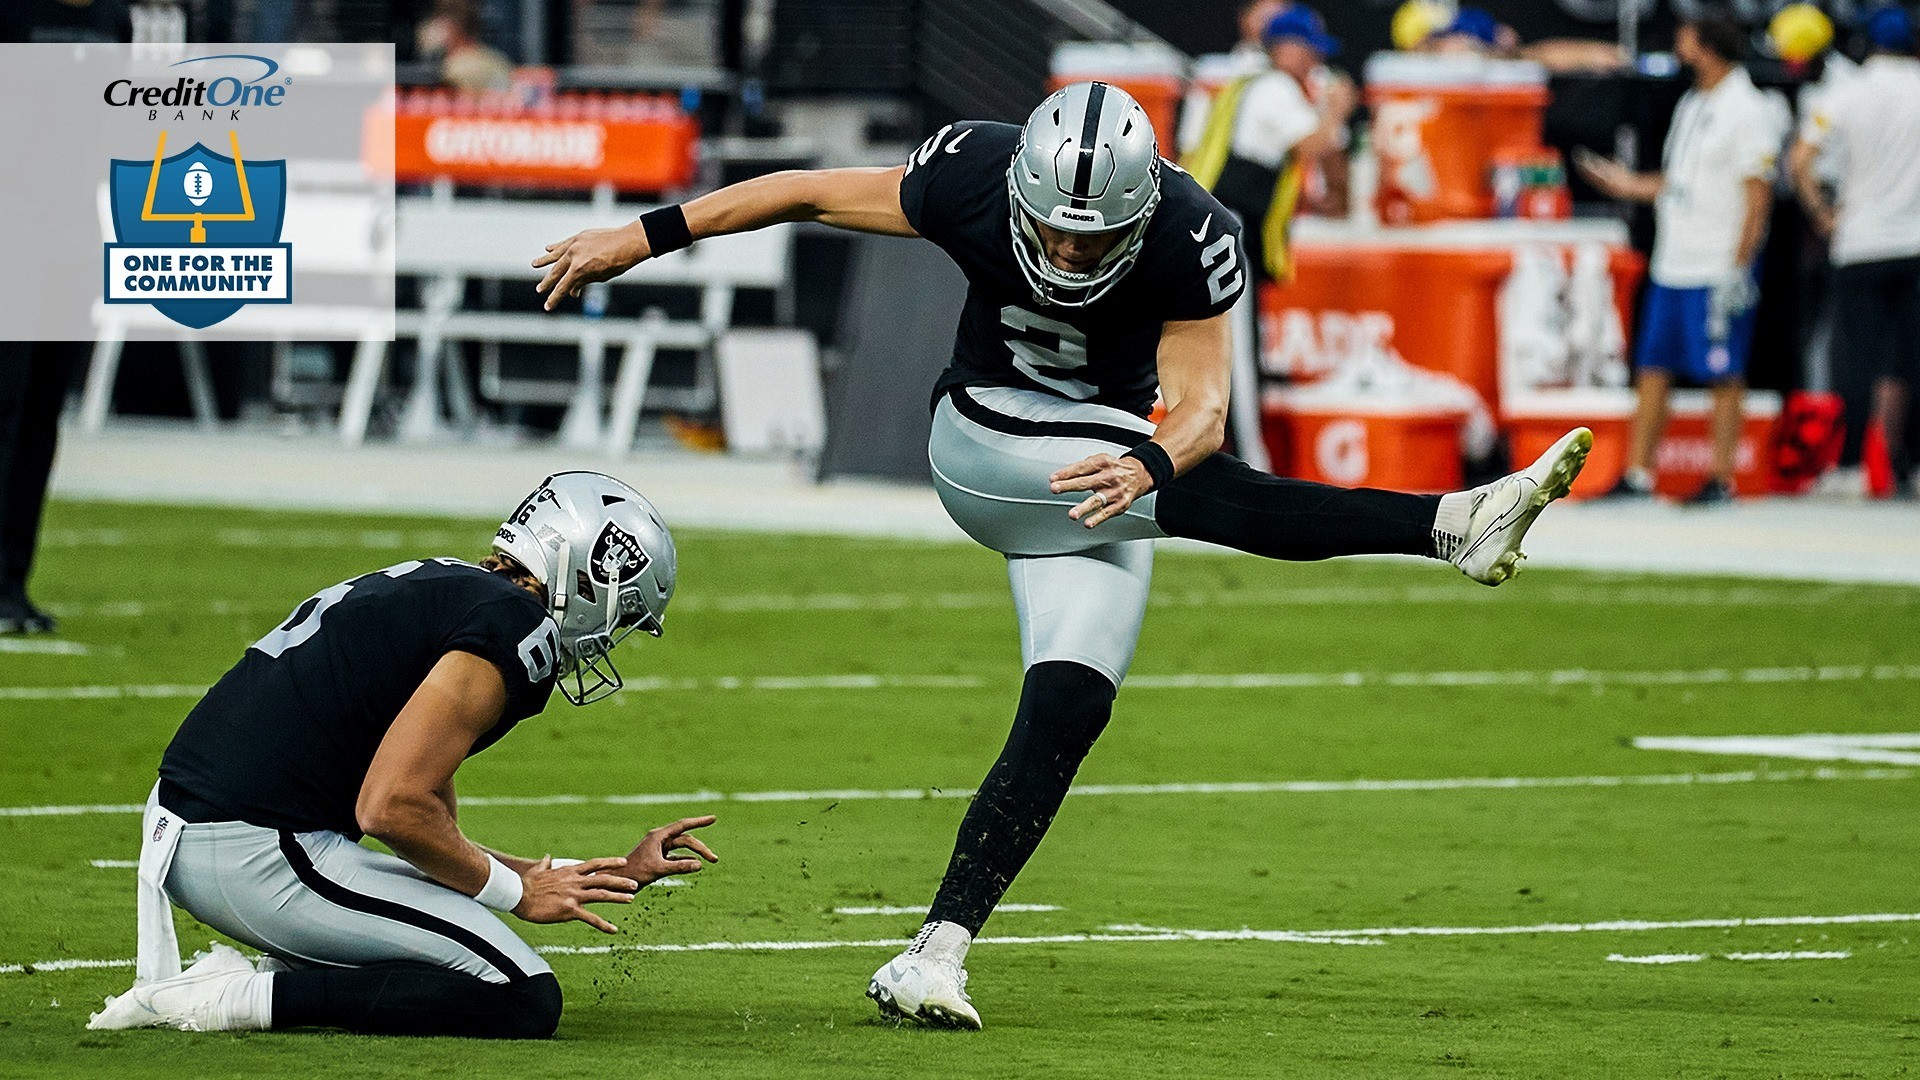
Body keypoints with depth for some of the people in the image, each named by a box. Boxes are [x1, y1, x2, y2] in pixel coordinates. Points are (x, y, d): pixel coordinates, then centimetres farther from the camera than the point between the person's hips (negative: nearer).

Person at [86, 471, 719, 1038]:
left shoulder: (441, 591, 21)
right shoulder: (516, 625, -9)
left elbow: (436, 845, 24)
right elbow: (391, 808, -17)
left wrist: (610, 876, 26)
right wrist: (519, 892, -2)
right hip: (262, 853, -10)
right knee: (525, 1002, -8)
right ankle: (248, 998, -13)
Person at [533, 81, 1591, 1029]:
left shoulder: (1187, 238, -24)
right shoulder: (970, 178, -22)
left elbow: (1199, 407, -29)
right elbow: (799, 193, -10)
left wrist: (1146, 466, -52)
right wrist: (641, 238, -9)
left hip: (1094, 471, 2)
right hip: (981, 450, -2)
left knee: (1064, 717, -10)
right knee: (1222, 496, -28)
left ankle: (933, 955, -10)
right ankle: (1448, 522, -32)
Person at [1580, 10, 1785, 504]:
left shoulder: (1749, 111, -11)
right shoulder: (1692, 106, 16)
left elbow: (1757, 195, -14)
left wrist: (1739, 265, -18)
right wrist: (1634, 185, 18)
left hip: (1720, 272, -9)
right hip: (1671, 267, 9)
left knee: (1723, 375, -4)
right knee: (1653, 369, 8)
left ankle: (1722, 482, 0)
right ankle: (1638, 476, 12)